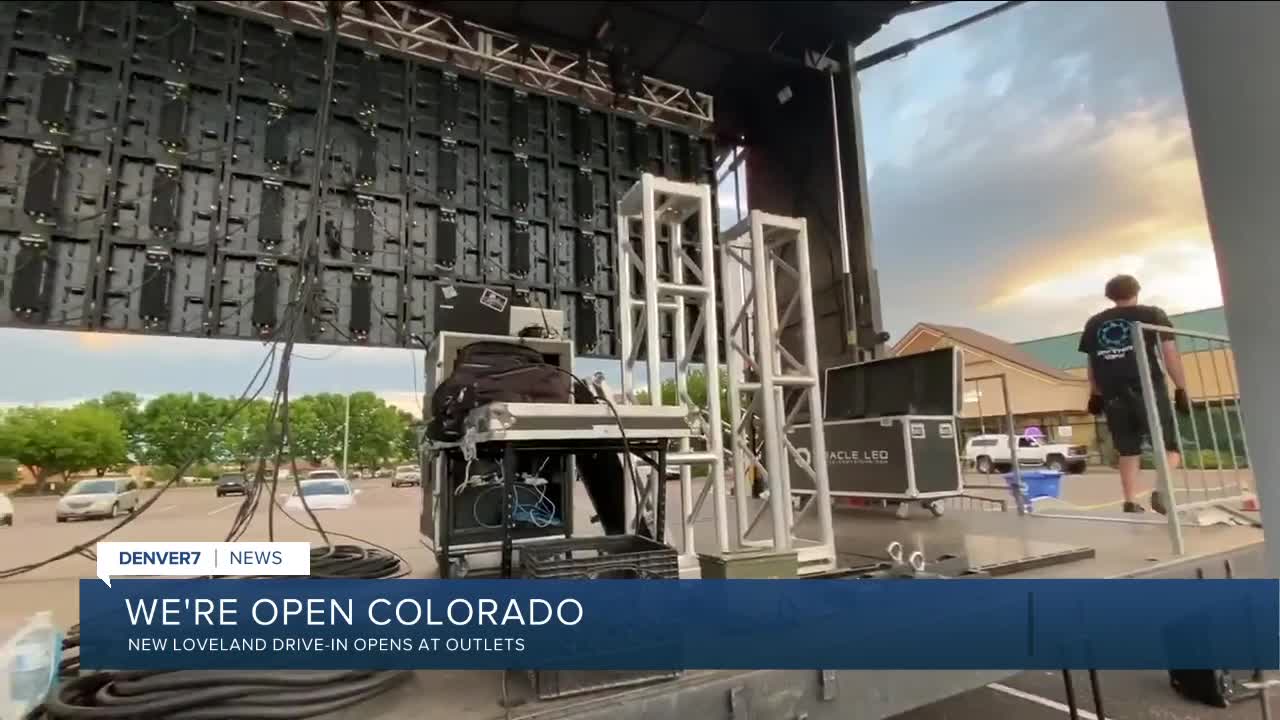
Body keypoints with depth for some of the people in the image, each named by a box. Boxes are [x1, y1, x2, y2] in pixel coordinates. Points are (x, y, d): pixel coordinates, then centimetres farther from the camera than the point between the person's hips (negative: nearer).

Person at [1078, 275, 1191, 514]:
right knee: (1170, 447, 8)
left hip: (1113, 396, 3)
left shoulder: (1094, 324, 13)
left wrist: (1095, 395, 22)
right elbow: (1170, 353, 0)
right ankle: (1160, 491, -13)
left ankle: (1130, 502, 10)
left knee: (1128, 452, 12)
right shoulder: (1153, 315, 6)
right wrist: (1181, 389, 2)